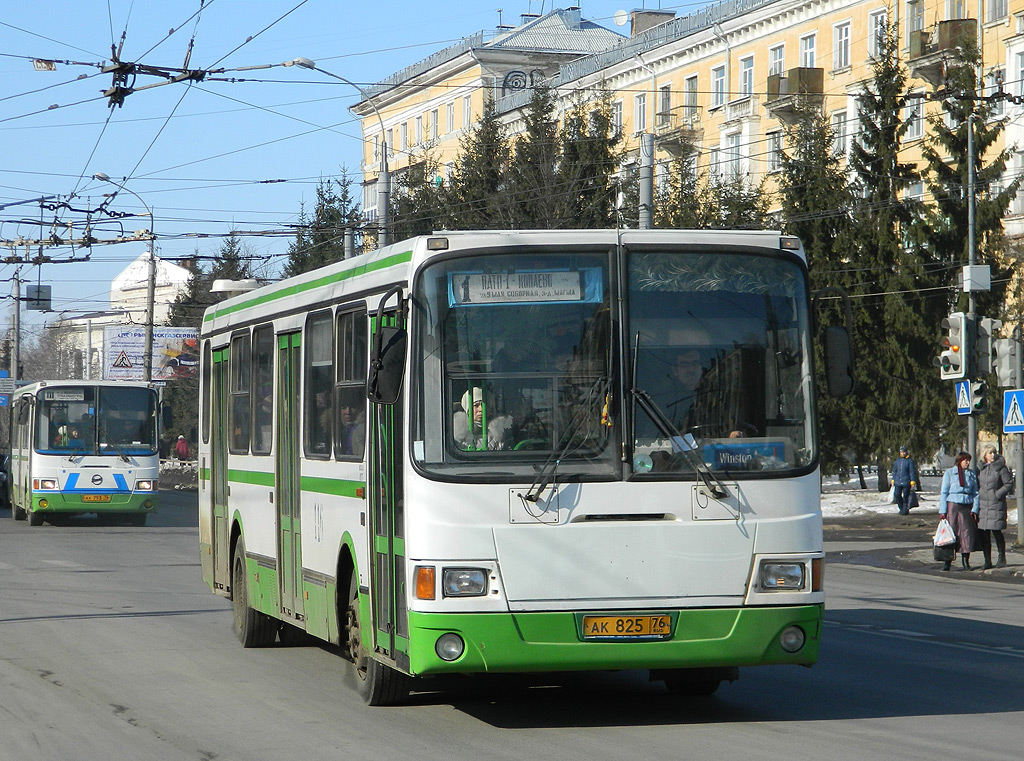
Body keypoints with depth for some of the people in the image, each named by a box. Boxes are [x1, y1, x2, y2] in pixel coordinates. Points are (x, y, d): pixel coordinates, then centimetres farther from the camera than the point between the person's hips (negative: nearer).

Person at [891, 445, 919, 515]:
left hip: (906, 482, -5)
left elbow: (912, 472, -6)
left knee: (905, 496, -2)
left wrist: (912, 482, -10)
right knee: (897, 495, 2)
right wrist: (893, 480, 17)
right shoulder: (897, 461, 13)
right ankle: (901, 509, 19)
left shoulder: (910, 461, -4)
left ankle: (905, 510, 7)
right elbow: (894, 471, 20)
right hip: (898, 482, 5)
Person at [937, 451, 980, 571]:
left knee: (967, 533, -2)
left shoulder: (972, 474, 11)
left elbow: (976, 493, 12)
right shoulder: (949, 473, 4)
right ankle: (947, 561, -1)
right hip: (953, 506, -2)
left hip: (967, 507, 2)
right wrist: (942, 511, -5)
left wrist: (975, 509, 0)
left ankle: (966, 561, 7)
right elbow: (943, 493, 2)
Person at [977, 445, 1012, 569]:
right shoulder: (981, 469, 12)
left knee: (996, 531, -5)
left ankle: (1002, 557, 14)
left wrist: (998, 494, -13)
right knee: (983, 533, 2)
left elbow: (1009, 484, -4)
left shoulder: (1001, 468, -3)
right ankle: (987, 560, 9)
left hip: (996, 504, -5)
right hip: (982, 504, 5)